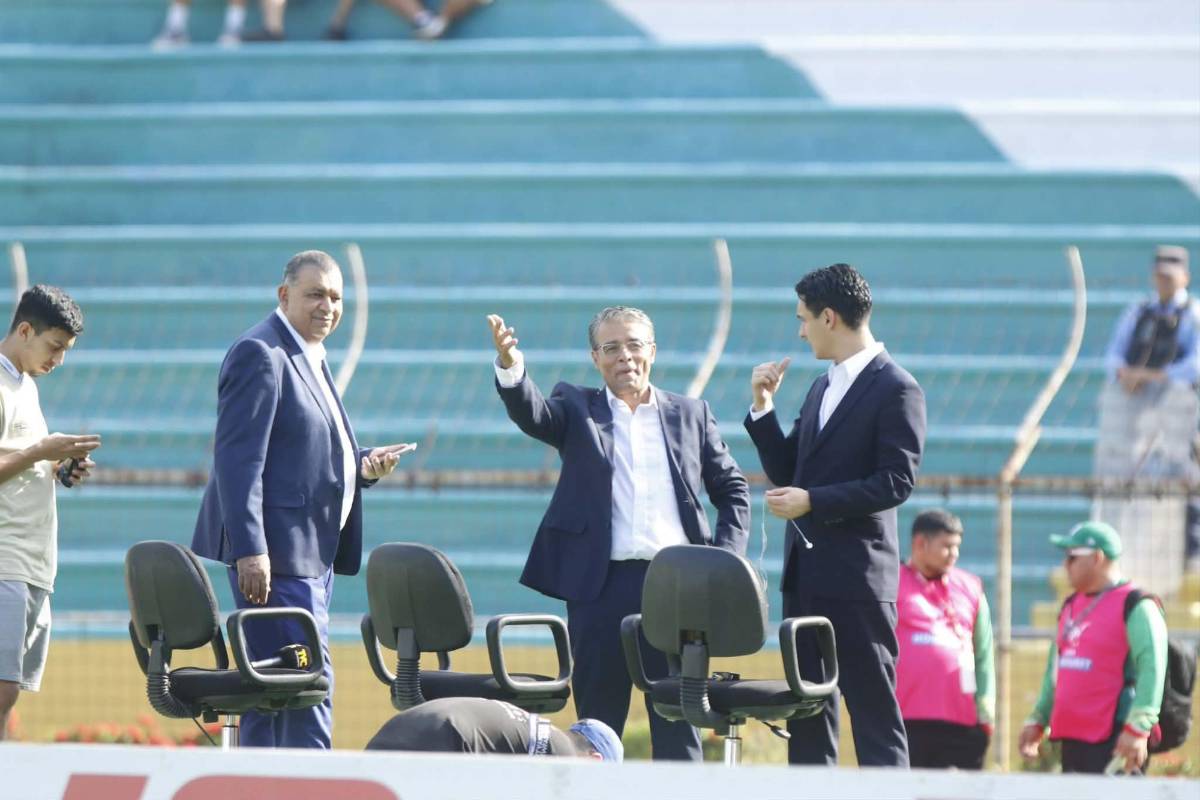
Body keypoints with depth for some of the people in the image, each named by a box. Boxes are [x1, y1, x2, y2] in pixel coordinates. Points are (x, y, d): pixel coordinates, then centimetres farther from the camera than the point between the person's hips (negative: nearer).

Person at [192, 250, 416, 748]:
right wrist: (250, 551, -24)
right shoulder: (260, 355, -11)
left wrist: (363, 466, 6)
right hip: (276, 553, -10)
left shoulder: (310, 359, 19)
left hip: (311, 552, 10)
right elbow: (238, 459, -18)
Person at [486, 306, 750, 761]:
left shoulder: (690, 415, 13)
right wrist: (511, 368, -32)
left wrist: (727, 557, 2)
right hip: (601, 584, -1)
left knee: (678, 719, 3)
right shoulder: (578, 411, 9)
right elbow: (530, 413, -11)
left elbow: (732, 489, 17)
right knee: (598, 716, 2)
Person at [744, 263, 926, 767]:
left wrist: (813, 502, -20)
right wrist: (763, 408, 9)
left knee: (873, 707, -7)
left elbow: (896, 482, -16)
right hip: (806, 574, 9)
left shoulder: (896, 390, -9)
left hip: (857, 576, -9)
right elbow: (787, 473, 20)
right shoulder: (821, 389, 18)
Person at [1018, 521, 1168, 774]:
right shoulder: (1071, 606, 18)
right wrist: (1037, 721, 25)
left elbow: (1152, 670, -18)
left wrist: (1137, 728, -25)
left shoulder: (1135, 607, -9)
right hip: (1071, 741, 9)